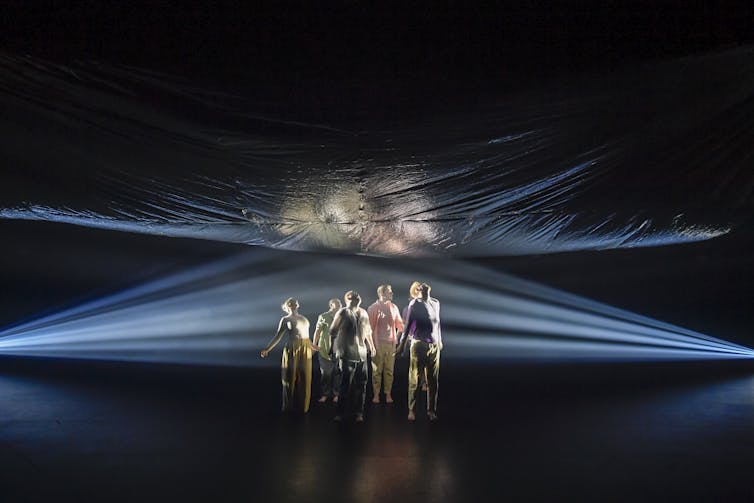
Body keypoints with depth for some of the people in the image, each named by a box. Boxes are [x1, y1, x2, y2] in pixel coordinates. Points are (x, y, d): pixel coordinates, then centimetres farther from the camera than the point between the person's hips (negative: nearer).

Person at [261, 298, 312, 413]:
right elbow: (278, 336, 2)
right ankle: (289, 406, 12)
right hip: (292, 349, -4)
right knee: (291, 377, 2)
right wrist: (267, 349, -5)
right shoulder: (285, 320, 4)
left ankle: (302, 405, 15)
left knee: (304, 378, 5)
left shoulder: (304, 319, 17)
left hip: (305, 349, 4)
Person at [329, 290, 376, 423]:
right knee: (345, 384, -2)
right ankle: (340, 413, 8)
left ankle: (359, 412, 17)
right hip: (347, 354, -6)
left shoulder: (363, 313, 12)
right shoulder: (343, 313, -5)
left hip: (362, 354, 6)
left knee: (361, 384, 7)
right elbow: (332, 331, -6)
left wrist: (371, 345, 19)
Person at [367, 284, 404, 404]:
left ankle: (388, 394, 14)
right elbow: (369, 327, -3)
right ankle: (376, 395, 10)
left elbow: (399, 323, 13)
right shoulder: (373, 308, -3)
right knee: (377, 370, 3)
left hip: (391, 343, 3)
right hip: (377, 344, -3)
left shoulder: (394, 307, 8)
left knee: (389, 370, 6)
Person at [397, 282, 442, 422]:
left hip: (434, 346, 4)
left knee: (433, 381, 5)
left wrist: (440, 340, 22)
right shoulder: (415, 304, -3)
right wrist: (402, 343, -2)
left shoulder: (436, 303, 10)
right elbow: (408, 324, -2)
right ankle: (411, 410, 8)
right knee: (414, 380, 0)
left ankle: (431, 411, 13)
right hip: (419, 345, -4)